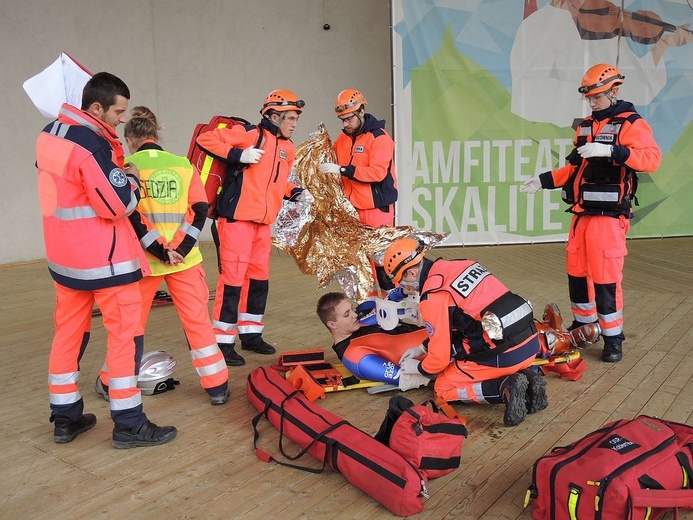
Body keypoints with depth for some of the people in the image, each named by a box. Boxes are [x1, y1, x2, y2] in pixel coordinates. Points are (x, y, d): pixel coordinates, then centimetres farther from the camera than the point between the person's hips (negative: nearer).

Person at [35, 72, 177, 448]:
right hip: (103, 257, -9)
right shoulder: (92, 144, -20)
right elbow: (118, 205, -20)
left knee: (69, 331, 15)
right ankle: (129, 425, 7)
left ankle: (65, 417, 26)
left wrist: (117, 171, 4)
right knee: (126, 332, 0)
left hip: (63, 254, 9)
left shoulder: (50, 134, 8)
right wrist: (133, 180, 0)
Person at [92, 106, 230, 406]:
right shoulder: (184, 164, 4)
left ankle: (111, 383, 31)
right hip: (184, 258, 1)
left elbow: (131, 215, -13)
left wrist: (159, 251, -12)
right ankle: (217, 387, 10)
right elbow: (200, 211, -4)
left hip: (145, 260, -1)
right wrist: (178, 250, -9)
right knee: (197, 320, 8)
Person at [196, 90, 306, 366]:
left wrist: (294, 192, 7)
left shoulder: (287, 149, 15)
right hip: (237, 217, -8)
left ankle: (250, 333, 28)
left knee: (259, 278, 14)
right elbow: (206, 139, -11)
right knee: (233, 277, -5)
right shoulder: (250, 134, -9)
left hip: (263, 221, 8)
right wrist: (238, 155, -21)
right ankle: (223, 341, 5)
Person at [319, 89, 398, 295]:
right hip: (352, 208, 6)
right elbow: (335, 166, 20)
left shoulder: (379, 137, -9)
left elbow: (377, 172, -21)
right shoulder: (342, 139, 11)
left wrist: (342, 170, -23)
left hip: (377, 207, -6)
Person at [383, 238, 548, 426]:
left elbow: (440, 358, -6)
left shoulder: (432, 297, -12)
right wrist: (423, 347, 32)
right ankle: (525, 379, 10)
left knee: (443, 388, 12)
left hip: (504, 355, -8)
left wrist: (418, 368, 16)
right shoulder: (460, 265, 12)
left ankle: (505, 389, -8)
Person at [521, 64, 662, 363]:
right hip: (581, 213, 7)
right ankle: (584, 325, 29)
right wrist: (544, 181, 13)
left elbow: (652, 158, -23)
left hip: (608, 216, -7)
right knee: (576, 272, 13)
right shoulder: (585, 126, 17)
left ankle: (613, 337, 9)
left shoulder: (631, 124, -6)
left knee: (606, 278, -5)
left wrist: (611, 151, -34)